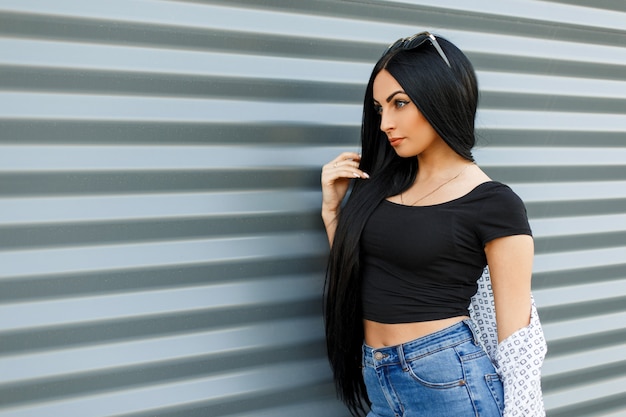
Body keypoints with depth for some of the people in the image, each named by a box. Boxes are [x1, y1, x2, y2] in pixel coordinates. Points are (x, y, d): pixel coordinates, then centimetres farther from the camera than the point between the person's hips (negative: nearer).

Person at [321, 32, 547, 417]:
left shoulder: (492, 205, -11)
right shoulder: (383, 181, 5)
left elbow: (515, 332, -9)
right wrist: (333, 206, 3)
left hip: (448, 382, -6)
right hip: (376, 384, 6)